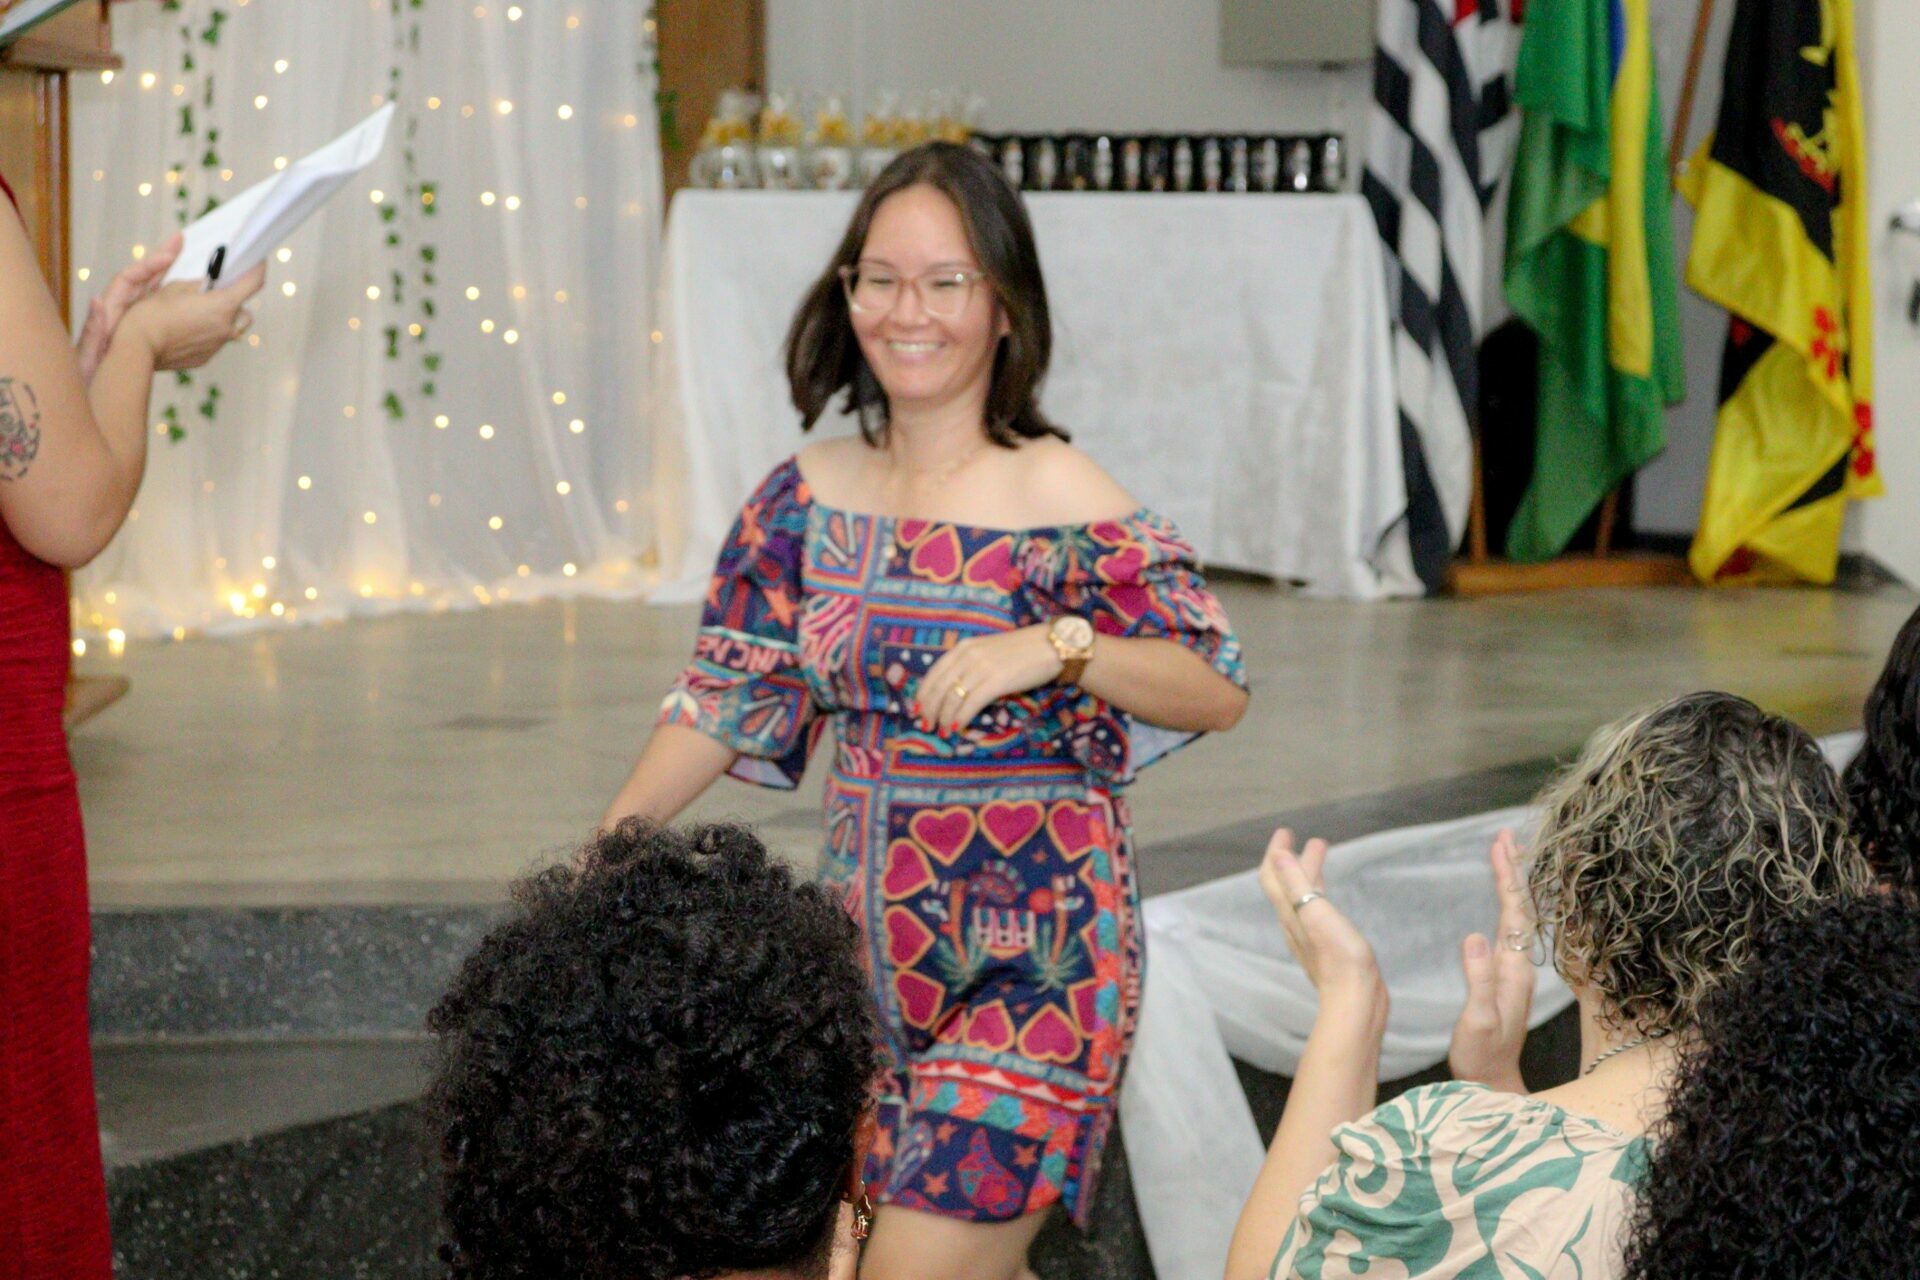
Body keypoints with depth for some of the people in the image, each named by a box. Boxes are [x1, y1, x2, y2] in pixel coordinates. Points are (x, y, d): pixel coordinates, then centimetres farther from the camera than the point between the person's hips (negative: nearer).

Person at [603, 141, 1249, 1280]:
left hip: (1036, 960, -6)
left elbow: (1220, 690, -12)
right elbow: (727, 698, 9)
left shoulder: (1056, 497, -11)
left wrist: (1053, 646, -27)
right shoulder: (807, 499, 4)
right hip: (864, 951, 6)